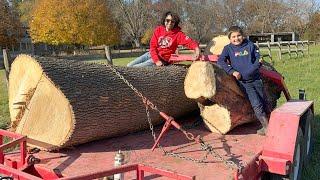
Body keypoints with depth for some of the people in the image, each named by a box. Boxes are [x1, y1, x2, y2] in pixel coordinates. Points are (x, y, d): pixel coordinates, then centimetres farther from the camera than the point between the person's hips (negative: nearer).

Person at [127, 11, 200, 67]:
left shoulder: (178, 34, -10)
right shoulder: (158, 29, -2)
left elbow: (189, 41, -24)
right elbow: (153, 46, -6)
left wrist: (196, 48, -47)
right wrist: (156, 60, -18)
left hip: (163, 59, -5)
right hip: (151, 54, 5)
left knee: (134, 68, -16)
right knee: (129, 66, 3)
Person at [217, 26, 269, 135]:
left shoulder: (250, 45, 3)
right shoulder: (228, 48, 1)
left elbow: (259, 60, 2)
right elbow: (220, 61, -10)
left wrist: (246, 73, -8)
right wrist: (233, 71, -20)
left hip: (256, 79, 3)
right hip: (243, 82, -2)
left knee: (264, 103, 12)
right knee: (256, 104, -10)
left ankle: (268, 125, 28)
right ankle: (266, 126, 0)